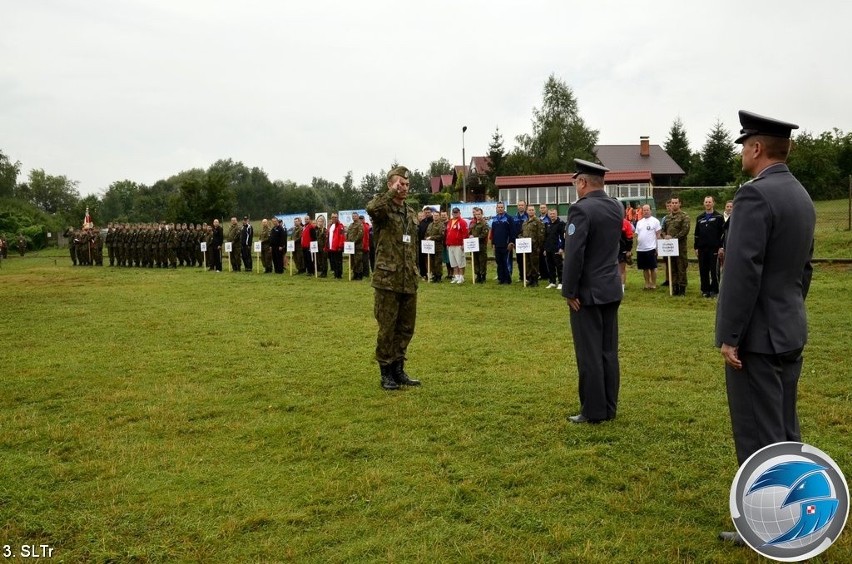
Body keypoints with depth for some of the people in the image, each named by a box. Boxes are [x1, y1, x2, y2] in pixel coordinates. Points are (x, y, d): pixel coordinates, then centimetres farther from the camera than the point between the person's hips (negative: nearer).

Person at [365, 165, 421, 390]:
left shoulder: (412, 214, 15)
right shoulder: (383, 210, -6)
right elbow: (371, 208, -34)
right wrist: (392, 193, -23)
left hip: (409, 281, 7)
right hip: (388, 279, -7)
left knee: (406, 328, 13)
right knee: (387, 328, 1)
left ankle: (398, 369, 26)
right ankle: (386, 373, 13)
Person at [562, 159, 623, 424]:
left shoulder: (581, 209, -17)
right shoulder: (617, 207, 7)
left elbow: (574, 254, -22)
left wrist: (569, 292, -13)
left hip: (588, 292, -8)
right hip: (611, 289, 8)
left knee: (589, 353, -1)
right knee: (609, 351, 12)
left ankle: (593, 411, 6)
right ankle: (609, 407, 20)